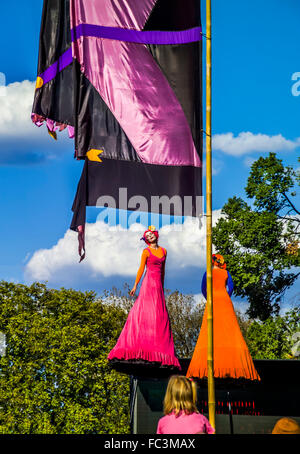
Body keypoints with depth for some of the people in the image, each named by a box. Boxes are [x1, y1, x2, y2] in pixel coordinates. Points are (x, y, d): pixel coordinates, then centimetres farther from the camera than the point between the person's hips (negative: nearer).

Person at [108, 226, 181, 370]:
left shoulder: (163, 251, 16)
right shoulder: (146, 252, 2)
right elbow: (141, 269, 0)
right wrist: (135, 285, -6)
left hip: (158, 285, 5)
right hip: (148, 283, -5)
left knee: (161, 316, 1)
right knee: (146, 312, -12)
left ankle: (160, 352, 1)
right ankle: (141, 351, -14)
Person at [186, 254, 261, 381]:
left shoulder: (209, 272, 7)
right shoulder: (226, 273, 11)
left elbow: (203, 289, 3)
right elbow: (231, 287, 4)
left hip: (213, 302, -1)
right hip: (225, 301, 1)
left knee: (210, 333, -4)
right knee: (231, 332, -1)